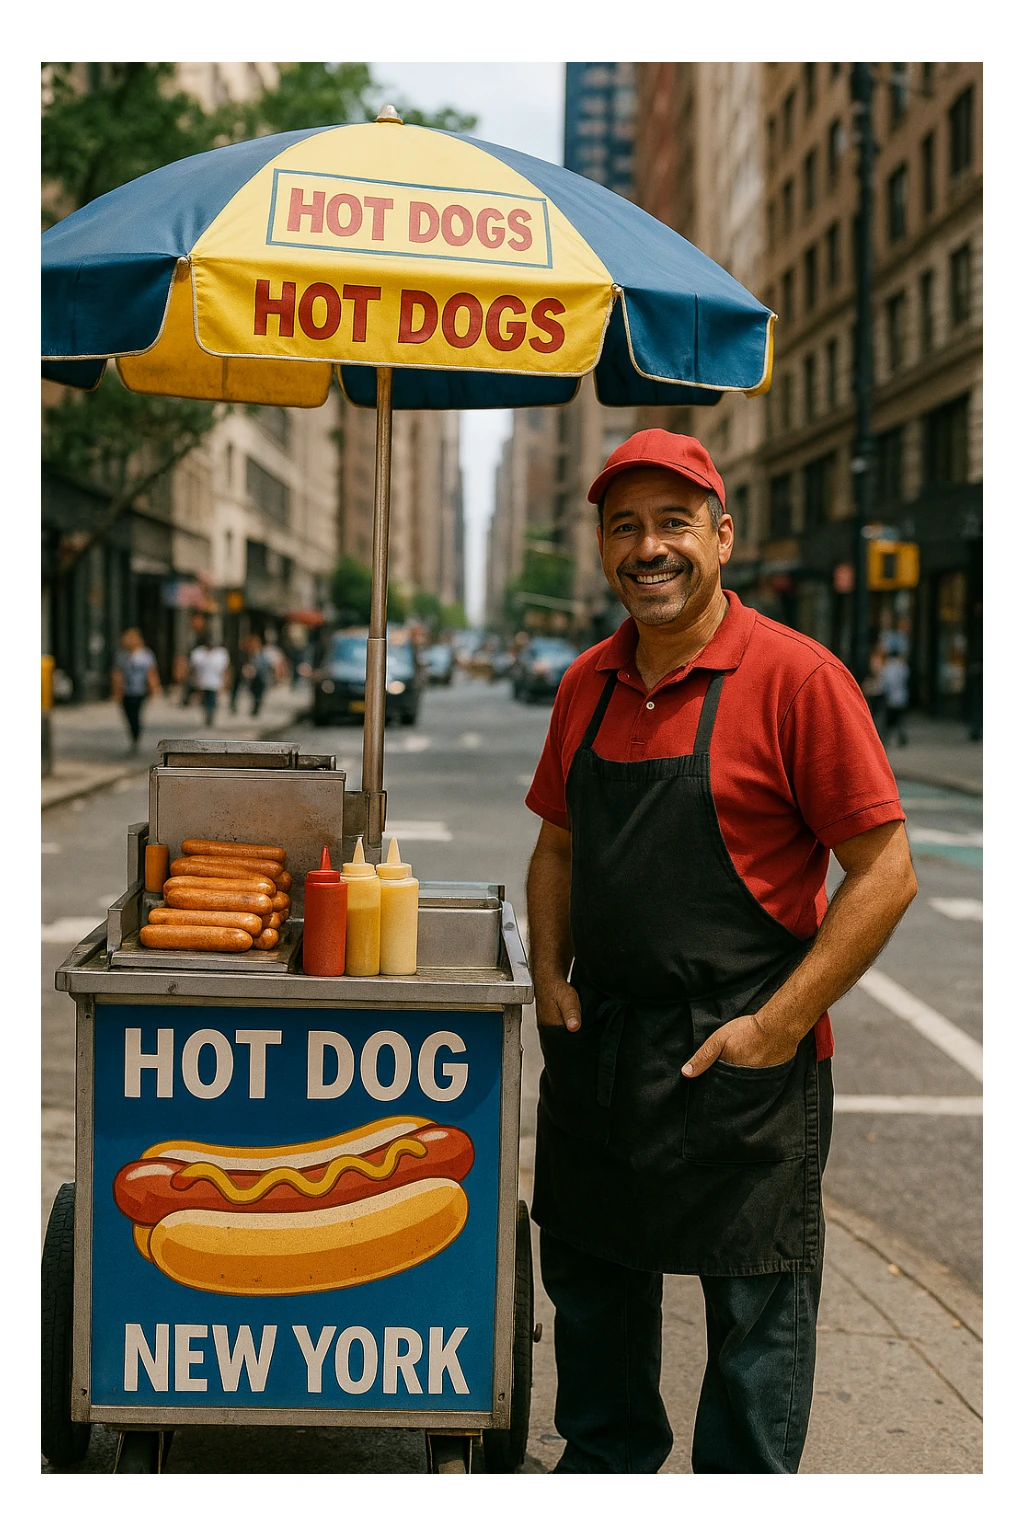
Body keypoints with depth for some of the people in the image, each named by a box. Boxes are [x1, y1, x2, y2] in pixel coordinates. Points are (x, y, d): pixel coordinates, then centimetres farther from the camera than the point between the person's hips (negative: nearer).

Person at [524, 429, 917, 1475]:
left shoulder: (795, 675, -13)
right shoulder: (589, 683, 6)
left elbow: (885, 873, -13)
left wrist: (779, 1025, -17)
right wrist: (551, 980, 5)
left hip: (741, 1061, -6)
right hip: (596, 1047, 6)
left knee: (754, 1307, 6)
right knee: (590, 1275, 19)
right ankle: (604, 1462, 41)